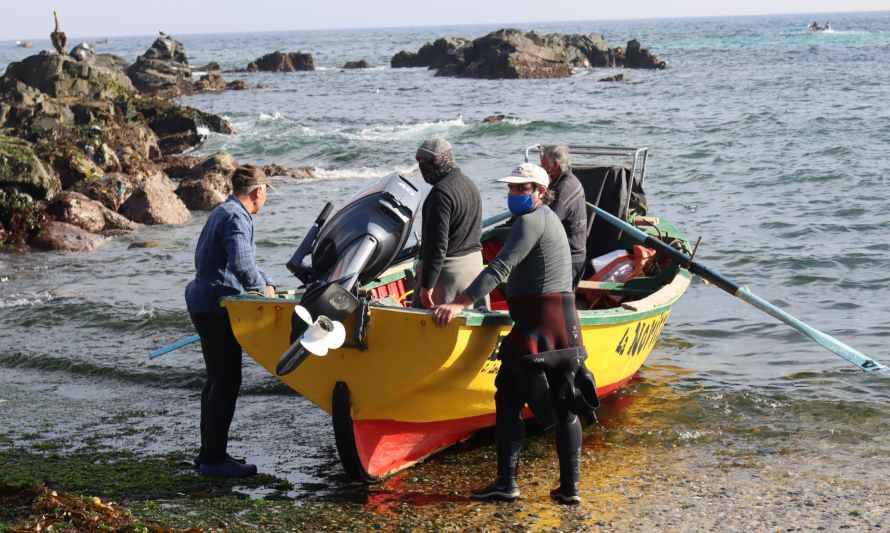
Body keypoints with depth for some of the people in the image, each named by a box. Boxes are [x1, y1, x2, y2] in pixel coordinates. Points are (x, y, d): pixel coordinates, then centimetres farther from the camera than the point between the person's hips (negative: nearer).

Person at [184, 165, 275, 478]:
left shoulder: (224, 212, 17)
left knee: (217, 380, 17)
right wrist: (261, 287, -14)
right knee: (226, 382, -6)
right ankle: (213, 458, -2)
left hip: (204, 302, 11)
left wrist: (266, 282, 23)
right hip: (216, 307, -11)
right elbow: (241, 264, -30)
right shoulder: (236, 218, -16)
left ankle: (209, 453, 24)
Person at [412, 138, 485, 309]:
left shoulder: (441, 193, -20)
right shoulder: (471, 186, 11)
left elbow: (437, 244, -24)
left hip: (448, 268, -9)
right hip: (475, 261, 9)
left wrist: (427, 286, -21)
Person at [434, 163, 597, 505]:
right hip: (566, 323, 9)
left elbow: (500, 268, -22)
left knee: (509, 401, -1)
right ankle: (569, 487, 10)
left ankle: (506, 483, -2)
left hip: (536, 326, -9)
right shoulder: (549, 218, 21)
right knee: (564, 407, 9)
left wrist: (460, 303, -28)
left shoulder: (531, 221, -11)